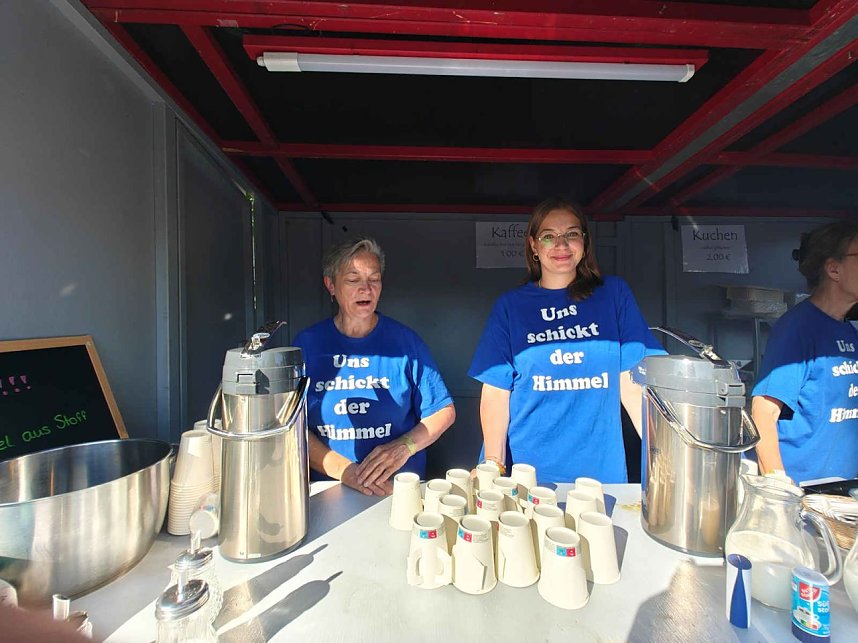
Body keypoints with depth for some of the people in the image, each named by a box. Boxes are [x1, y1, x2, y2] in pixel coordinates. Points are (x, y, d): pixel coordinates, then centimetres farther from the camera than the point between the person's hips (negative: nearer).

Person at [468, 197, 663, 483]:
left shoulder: (614, 293, 2)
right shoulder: (510, 305, 0)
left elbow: (632, 381, 0)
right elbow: (495, 392, -3)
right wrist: (494, 463, -11)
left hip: (599, 468, 1)